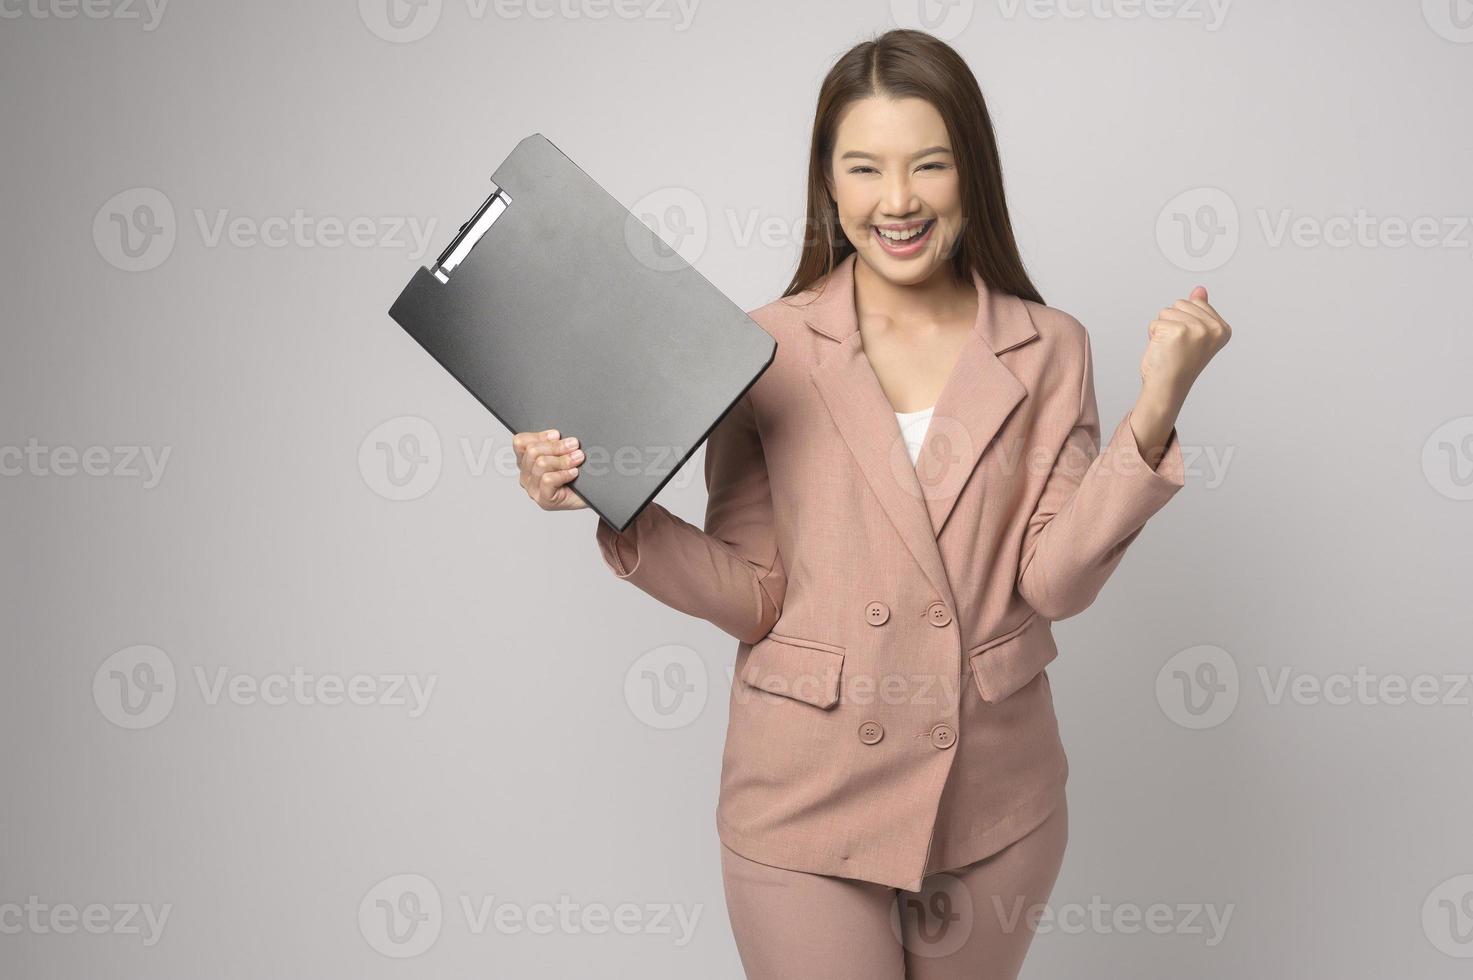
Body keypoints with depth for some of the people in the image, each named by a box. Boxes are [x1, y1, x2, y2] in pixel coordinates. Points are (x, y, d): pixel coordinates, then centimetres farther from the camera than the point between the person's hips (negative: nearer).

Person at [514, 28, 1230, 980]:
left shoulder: (1047, 349, -1)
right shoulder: (765, 349, -6)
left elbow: (1056, 578, -9)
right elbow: (753, 597, -6)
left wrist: (1154, 414, -20)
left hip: (995, 801, 2)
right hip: (808, 798, -2)